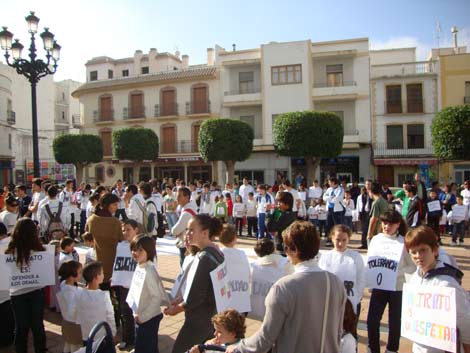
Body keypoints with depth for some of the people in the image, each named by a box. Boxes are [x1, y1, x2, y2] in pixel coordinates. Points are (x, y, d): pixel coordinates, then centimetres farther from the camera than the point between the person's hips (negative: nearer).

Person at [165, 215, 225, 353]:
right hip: (213, 316, 9)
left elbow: (195, 296, -22)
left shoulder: (204, 257, -24)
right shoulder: (216, 252, 4)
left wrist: (176, 309, -7)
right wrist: (180, 301, 9)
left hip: (200, 320, -9)